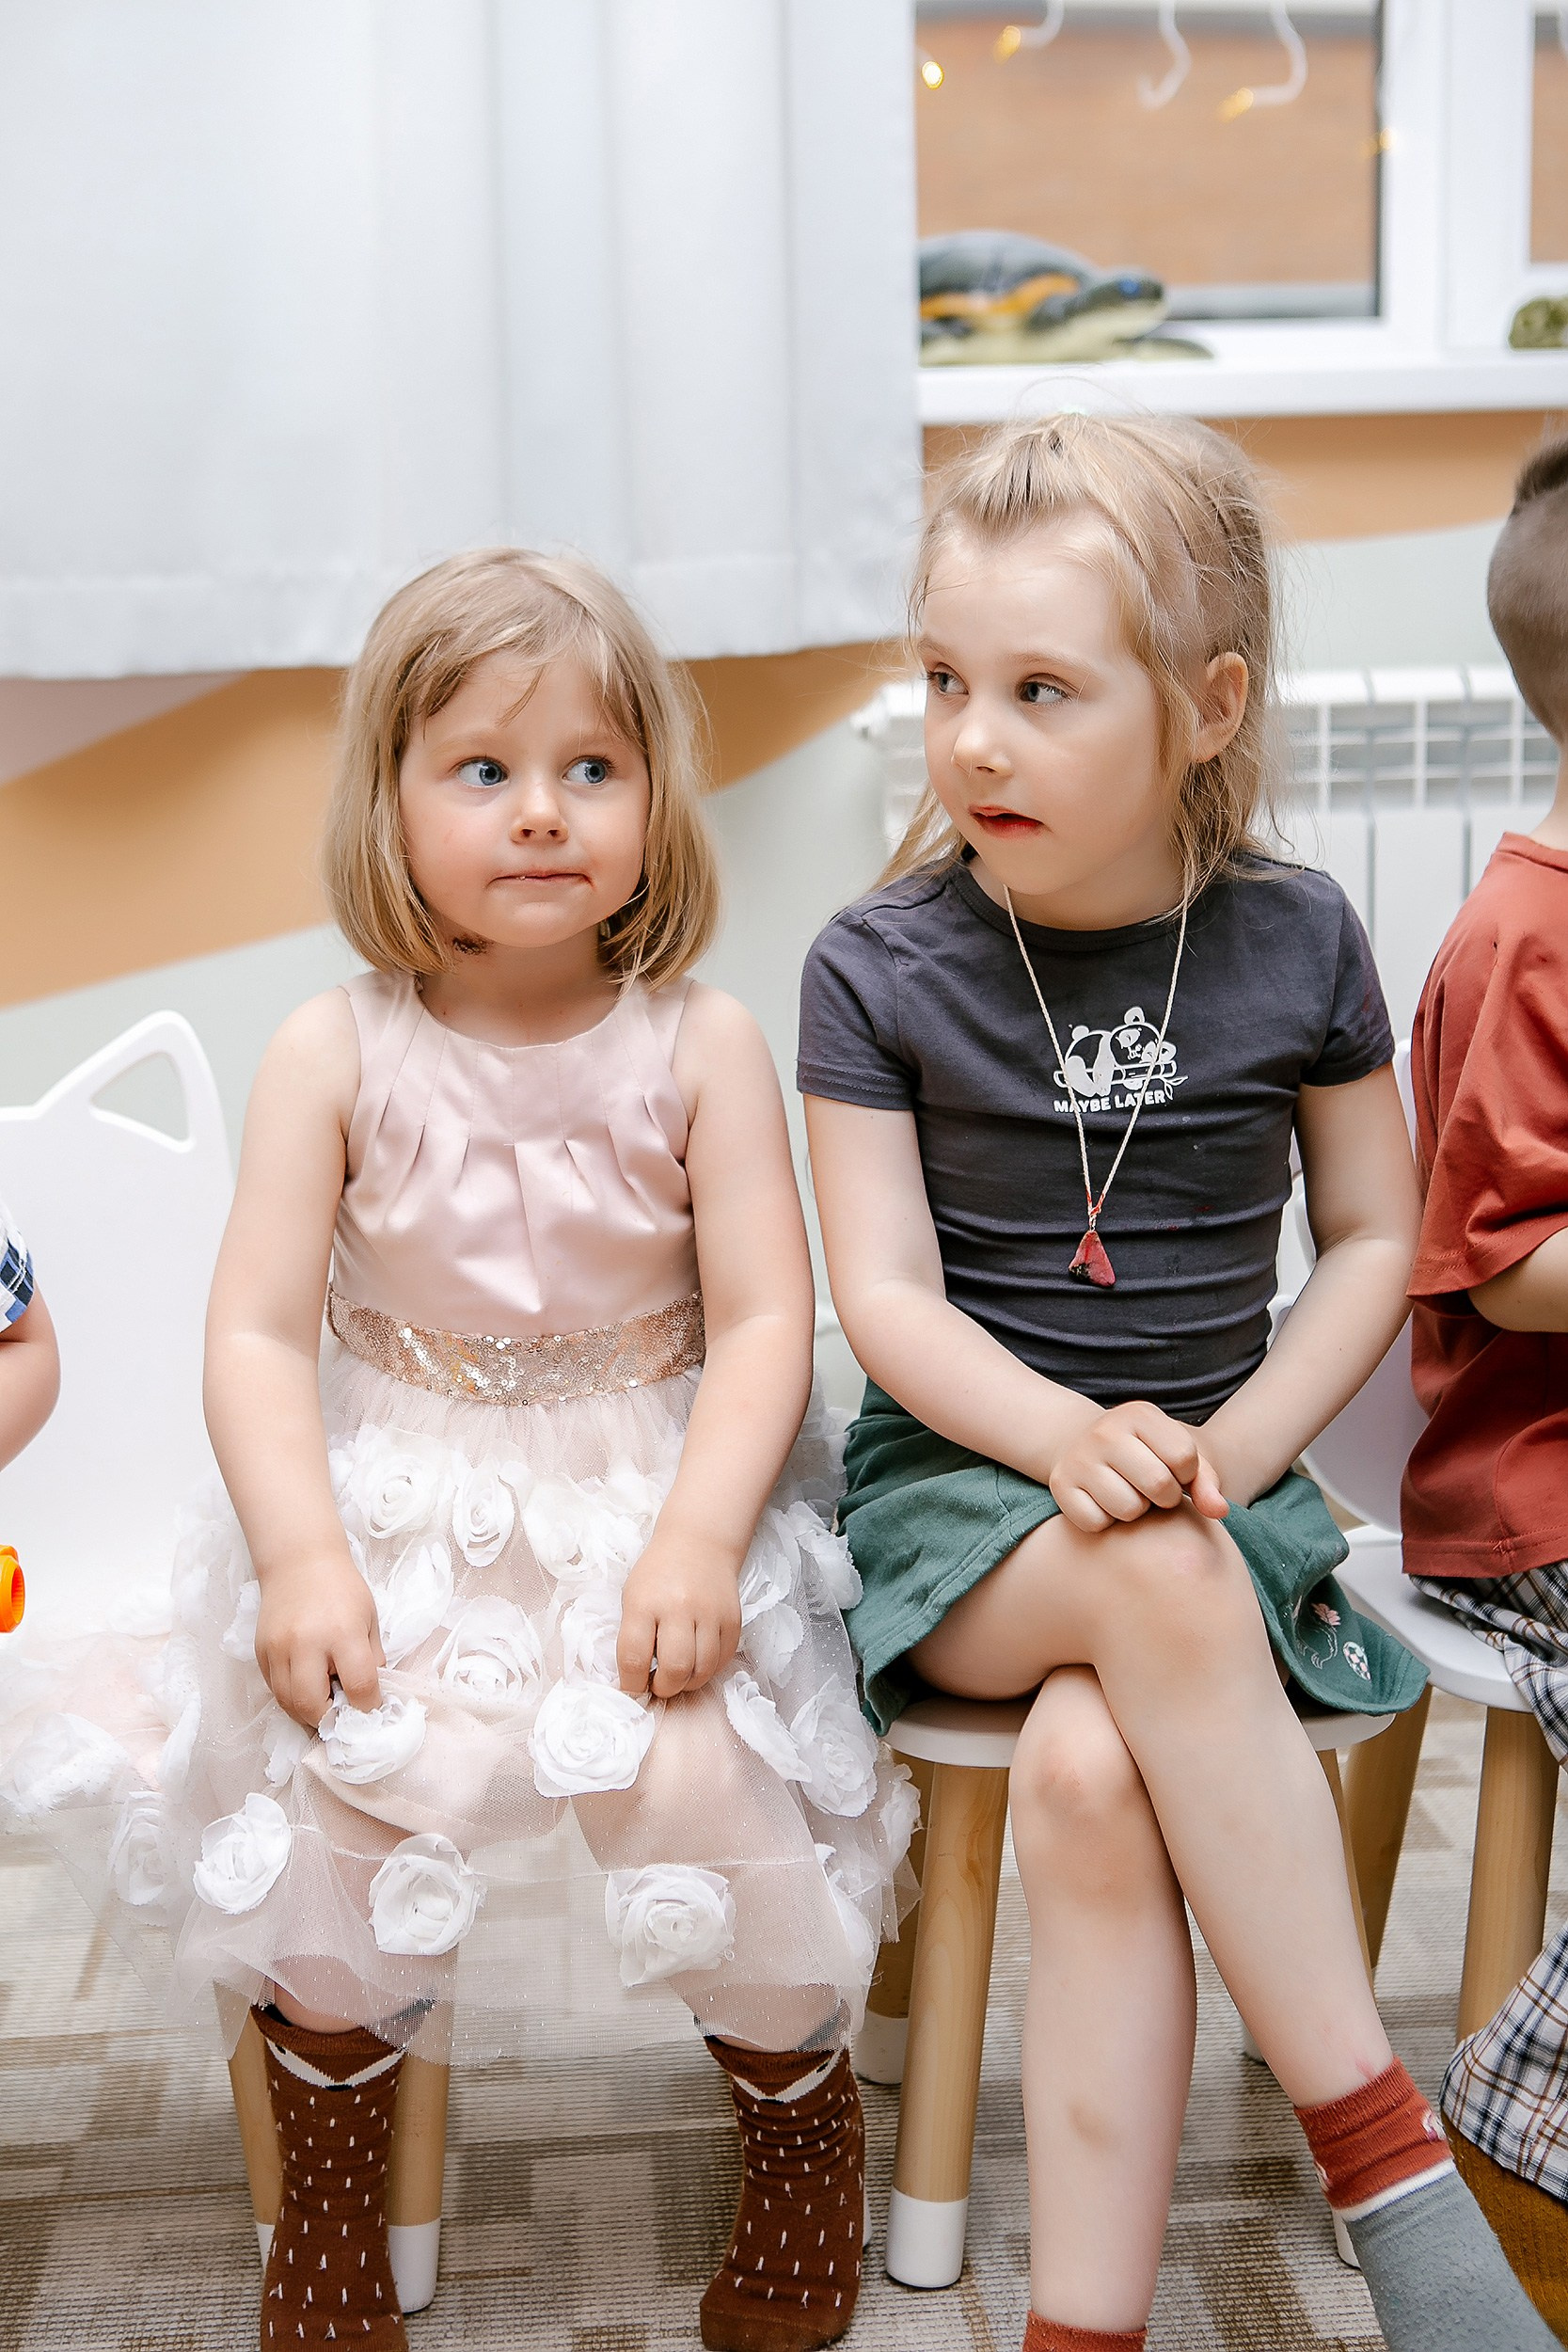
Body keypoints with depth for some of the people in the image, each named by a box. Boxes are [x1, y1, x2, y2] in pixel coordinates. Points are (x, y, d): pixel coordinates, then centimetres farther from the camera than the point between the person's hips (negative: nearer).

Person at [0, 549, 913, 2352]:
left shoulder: (698, 1045, -5)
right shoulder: (334, 1054, -5)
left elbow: (762, 1322, -7)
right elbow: (258, 1332, -6)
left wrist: (698, 1538, -20)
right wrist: (302, 1554, -19)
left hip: (649, 1501, -1)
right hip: (395, 1508, 1)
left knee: (684, 1779, -22)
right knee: (332, 1793, -19)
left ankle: (801, 2100, 11)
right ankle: (333, 2199, 11)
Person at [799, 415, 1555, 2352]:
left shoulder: (1293, 943, 1)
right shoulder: (880, 969, -3)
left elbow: (1374, 1239, 6)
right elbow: (887, 1296, -6)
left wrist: (1238, 1444, -10)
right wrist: (1074, 1441, -24)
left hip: (1209, 1479, 1)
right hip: (958, 1481, -1)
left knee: (1089, 1774, -31)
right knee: (1164, 1586, -35)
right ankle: (1388, 2166, -24)